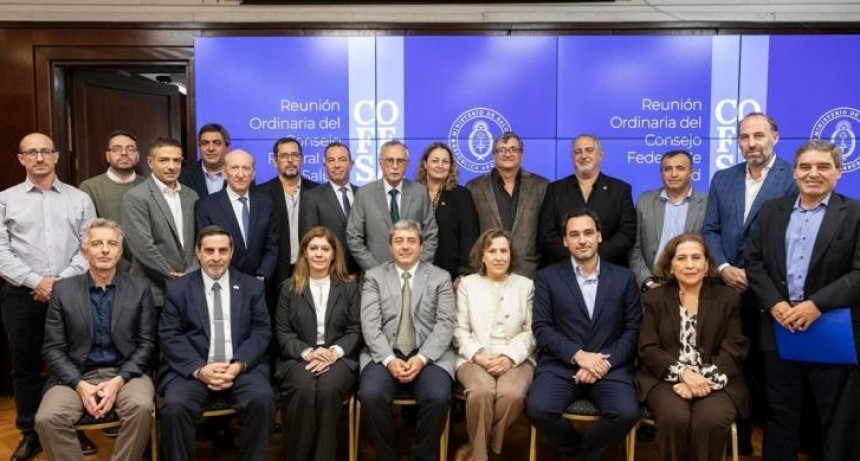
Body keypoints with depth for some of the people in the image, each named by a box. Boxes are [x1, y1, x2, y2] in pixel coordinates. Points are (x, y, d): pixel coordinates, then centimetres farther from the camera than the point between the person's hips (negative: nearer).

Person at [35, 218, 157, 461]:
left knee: (142, 407, -31)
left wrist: (118, 381, -14)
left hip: (126, 372, -1)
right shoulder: (63, 290, 4)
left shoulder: (140, 288, 3)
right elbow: (54, 348, 2)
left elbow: (147, 343, 1)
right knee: (48, 419, -26)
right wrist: (80, 385, -13)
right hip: (76, 375, 1)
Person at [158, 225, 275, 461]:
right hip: (191, 368, 0)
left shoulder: (252, 287, 12)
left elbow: (262, 331, 4)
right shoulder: (177, 288, 9)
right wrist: (199, 369, -15)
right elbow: (169, 336, 0)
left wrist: (239, 364, -14)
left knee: (262, 399, -27)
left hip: (242, 367, 0)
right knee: (174, 406, -29)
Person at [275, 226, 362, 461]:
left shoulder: (349, 288, 13)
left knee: (328, 388, -34)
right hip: (298, 358, 0)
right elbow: (283, 333, 5)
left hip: (339, 358, 0)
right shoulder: (289, 288, 13)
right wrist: (307, 352, -14)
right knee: (304, 389, -33)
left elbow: (355, 330, 5)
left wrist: (335, 352, -14)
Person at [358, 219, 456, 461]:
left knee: (438, 396, -28)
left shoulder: (440, 277, 9)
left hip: (429, 356, 0)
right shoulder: (374, 277, 9)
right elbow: (370, 324, -1)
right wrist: (389, 360, -16)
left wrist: (422, 358, -15)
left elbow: (445, 324, -1)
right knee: (370, 395, -27)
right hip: (385, 355, 1)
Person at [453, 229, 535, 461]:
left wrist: (511, 357, -10)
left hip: (516, 359, 1)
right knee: (481, 392, -34)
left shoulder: (526, 285, 12)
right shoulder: (468, 284, 12)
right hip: (475, 359, 0)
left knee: (512, 394, -33)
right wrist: (477, 355, -10)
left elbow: (531, 331, 6)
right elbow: (460, 330, 7)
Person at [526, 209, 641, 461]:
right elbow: (541, 328, -1)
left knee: (627, 413, -27)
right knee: (538, 409, -27)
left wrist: (605, 362, -10)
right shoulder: (548, 277, 7)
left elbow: (633, 330, 6)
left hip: (610, 366, 1)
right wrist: (578, 355, -14)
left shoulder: (624, 278, 10)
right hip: (561, 365, -1)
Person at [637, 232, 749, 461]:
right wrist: (684, 374, -16)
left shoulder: (728, 298, 9)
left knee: (711, 421, -31)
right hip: (667, 379, 0)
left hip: (715, 381, 0)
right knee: (674, 419, -30)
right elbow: (648, 349, 1)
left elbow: (733, 349, 1)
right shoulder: (654, 298, 9)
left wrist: (706, 379, -15)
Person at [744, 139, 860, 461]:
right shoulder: (771, 211, 9)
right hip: (780, 327, 3)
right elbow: (753, 260, 5)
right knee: (780, 414, 13)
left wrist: (817, 305, -19)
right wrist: (774, 303, -9)